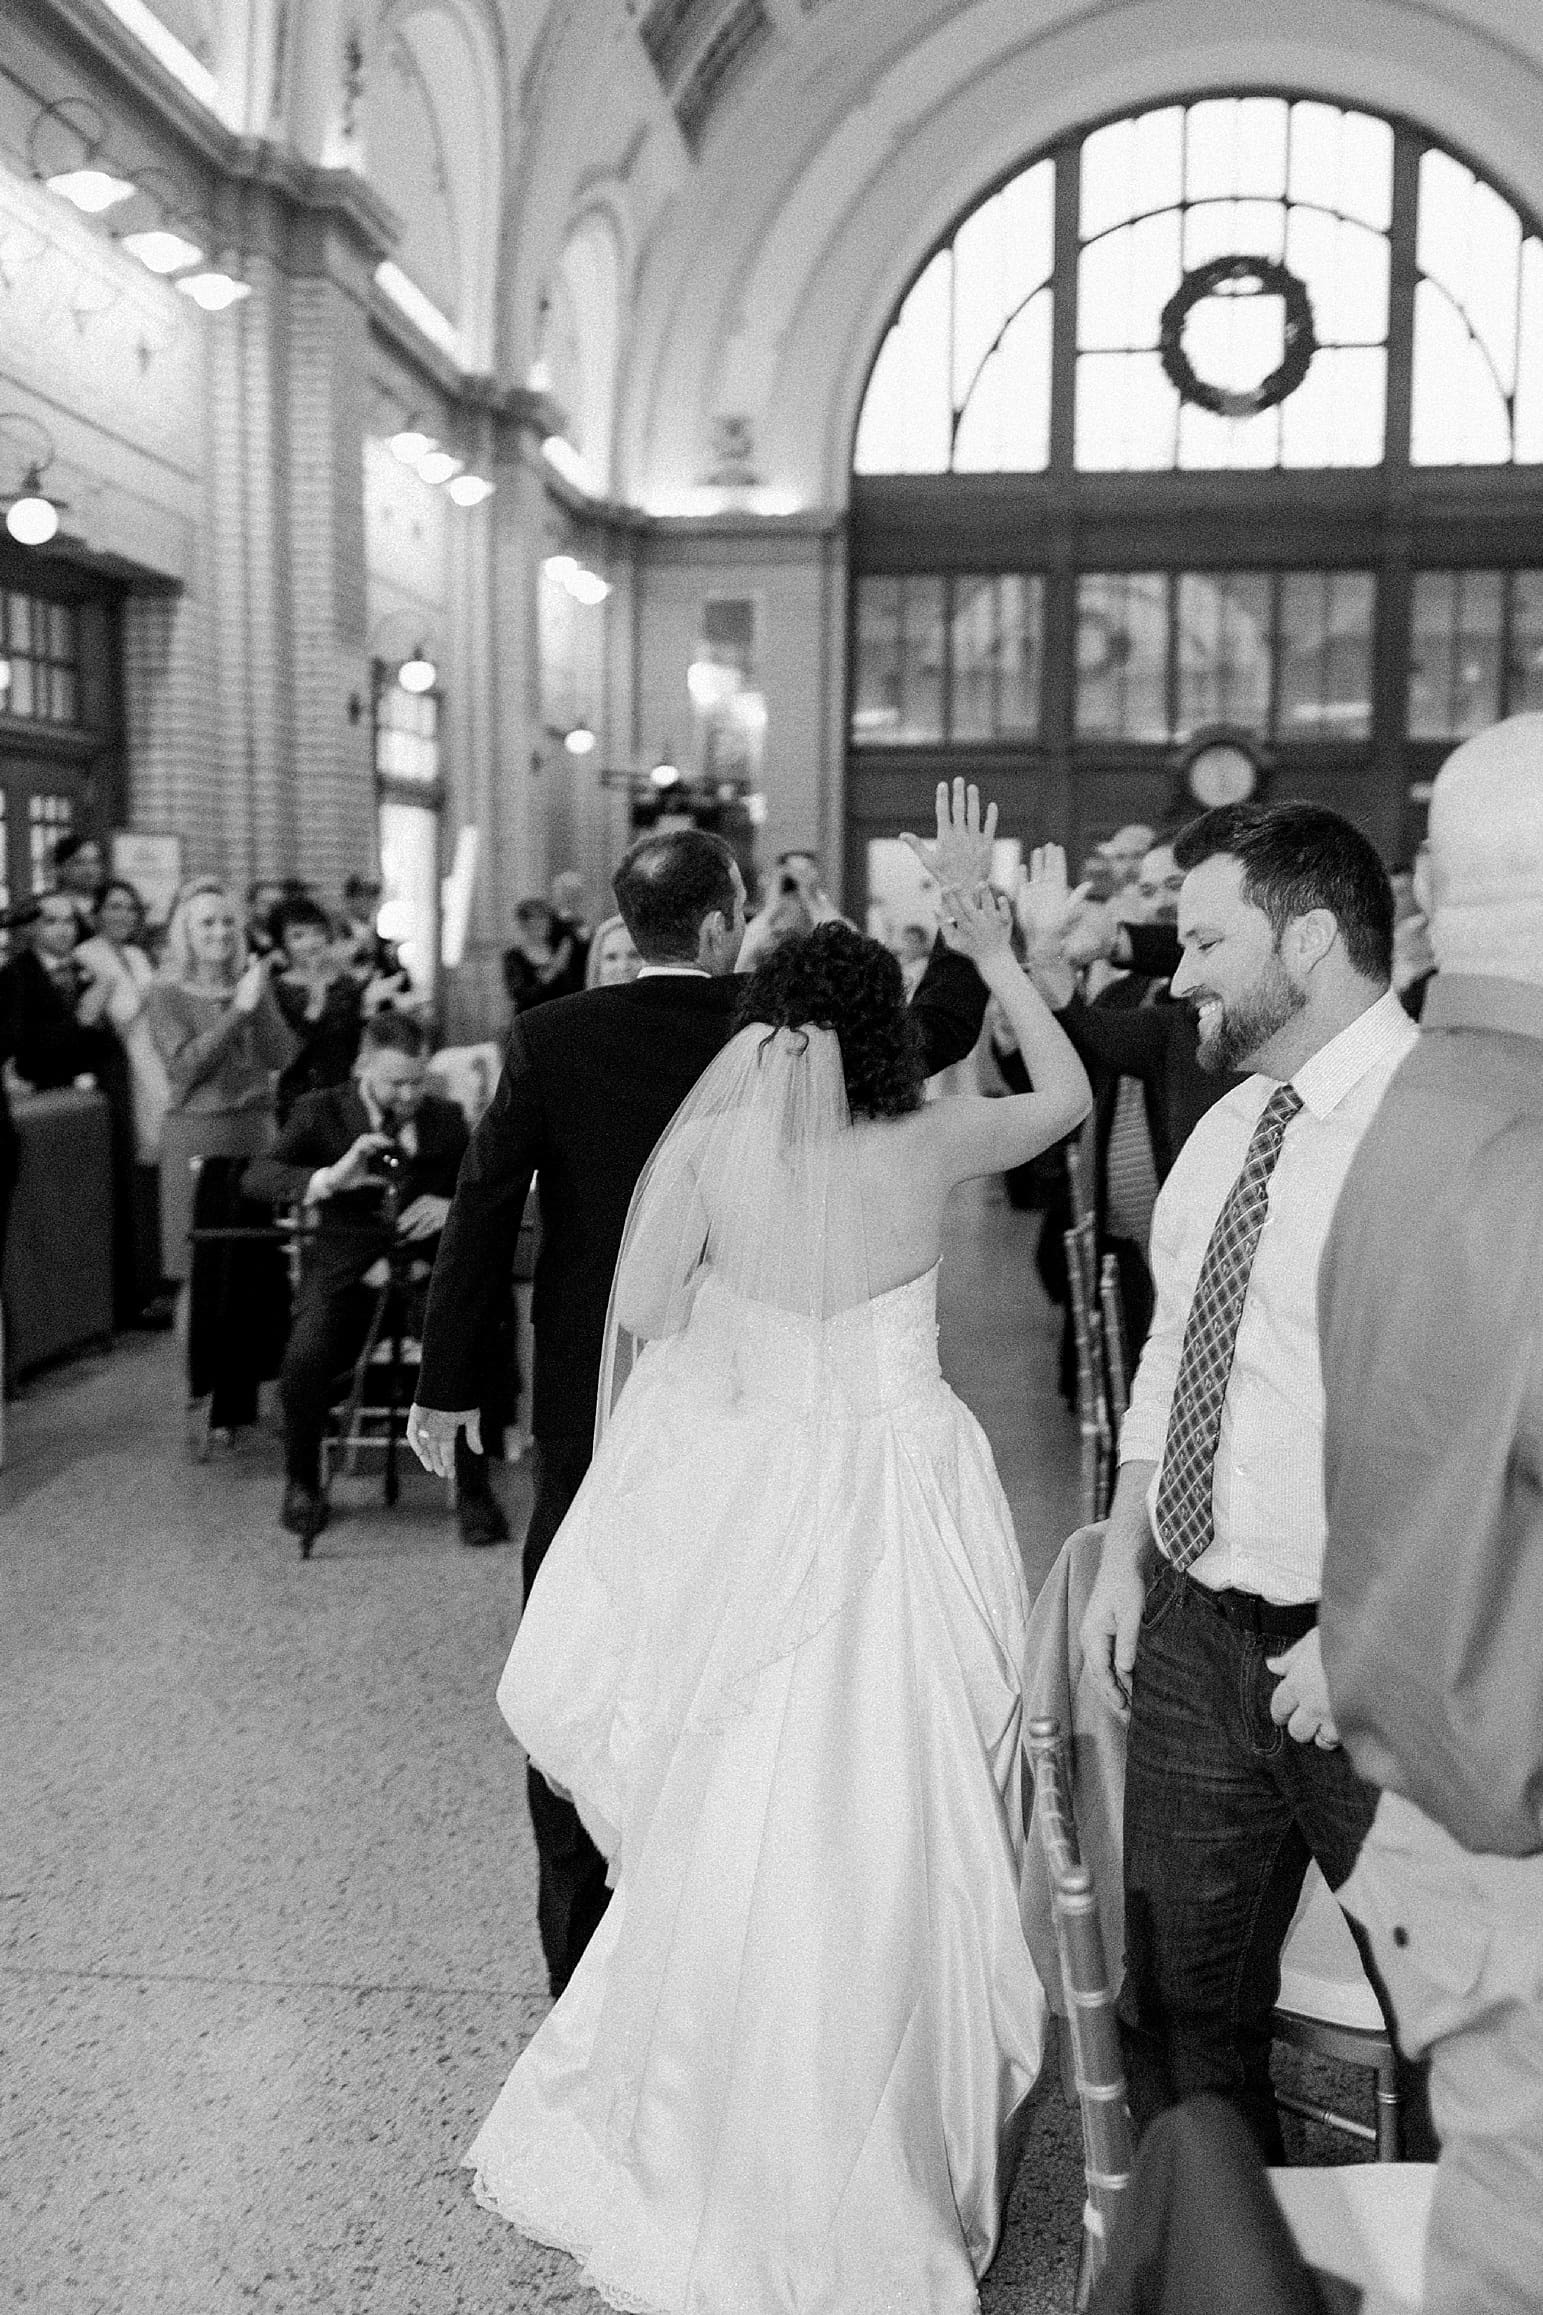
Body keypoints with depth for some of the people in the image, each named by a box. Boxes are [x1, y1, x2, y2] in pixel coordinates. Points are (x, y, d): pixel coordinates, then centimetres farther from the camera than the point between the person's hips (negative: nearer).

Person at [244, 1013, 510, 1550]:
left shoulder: (446, 1119, 10)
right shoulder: (321, 1111, 4)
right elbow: (257, 1177, -10)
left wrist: (454, 1208, -15)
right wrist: (329, 1178, -28)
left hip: (427, 1269, 1)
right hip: (345, 1270, -1)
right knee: (305, 1361, -30)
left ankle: (473, 1488, -5)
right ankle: (302, 1483, -1)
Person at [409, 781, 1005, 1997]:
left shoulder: (552, 1039, -8)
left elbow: (484, 1214, -7)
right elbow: (938, 1029, 6)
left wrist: (449, 1382, 1)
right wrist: (970, 899, 17)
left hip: (589, 1405, 0)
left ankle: (578, 1951, 21)